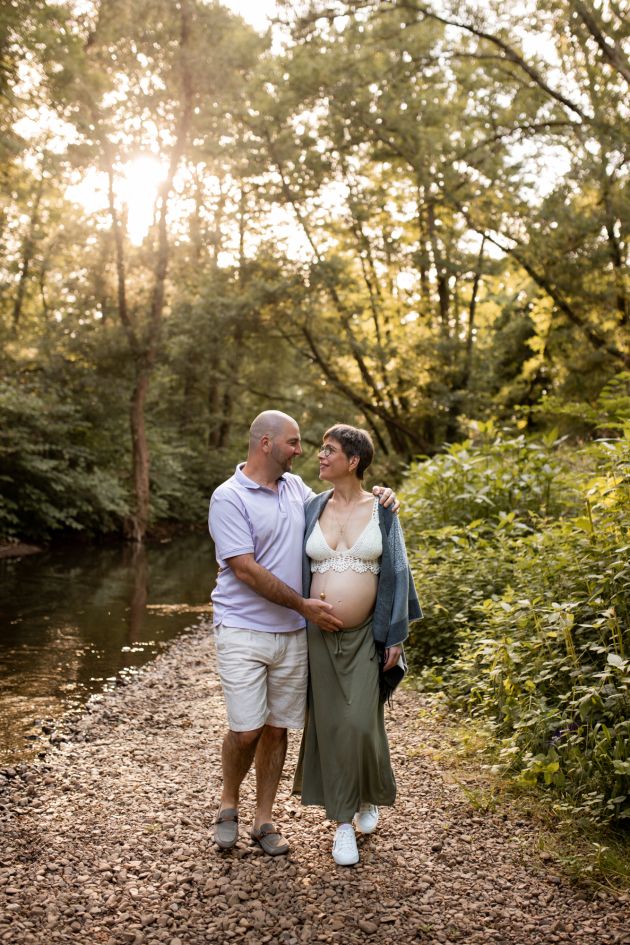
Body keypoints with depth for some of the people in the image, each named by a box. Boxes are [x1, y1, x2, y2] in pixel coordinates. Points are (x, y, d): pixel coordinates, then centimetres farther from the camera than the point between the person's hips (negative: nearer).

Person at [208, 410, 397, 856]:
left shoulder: (296, 487, 9)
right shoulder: (229, 497, -11)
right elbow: (245, 570, -17)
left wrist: (374, 494, 8)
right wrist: (304, 605, -15)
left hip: (292, 633, 6)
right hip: (244, 631, -6)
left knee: (277, 728, 10)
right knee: (246, 730, -6)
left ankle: (264, 819, 25)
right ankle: (228, 804, 23)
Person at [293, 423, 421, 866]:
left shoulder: (381, 511, -2)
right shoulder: (314, 508, 3)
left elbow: (396, 574, -1)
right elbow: (298, 568, 8)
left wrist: (396, 637, -4)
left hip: (364, 635, -2)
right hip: (320, 634, 2)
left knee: (361, 724, -2)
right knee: (331, 725, 5)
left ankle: (368, 797, 29)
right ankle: (343, 823, 19)